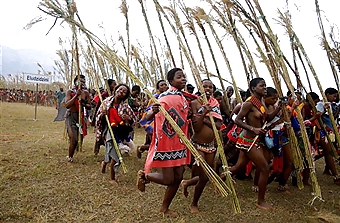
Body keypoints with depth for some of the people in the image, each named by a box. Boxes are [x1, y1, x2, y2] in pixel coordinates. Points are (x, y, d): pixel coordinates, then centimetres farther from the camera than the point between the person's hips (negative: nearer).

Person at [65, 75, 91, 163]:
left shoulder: (86, 93, 3)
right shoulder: (70, 91, -7)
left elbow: (89, 106, 3)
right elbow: (67, 105, -19)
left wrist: (84, 103, -18)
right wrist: (76, 95, -24)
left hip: (81, 116, 5)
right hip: (71, 116, -4)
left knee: (80, 138, 10)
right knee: (74, 139, -11)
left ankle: (70, 156, 34)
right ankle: (70, 157, 14)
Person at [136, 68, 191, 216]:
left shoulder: (184, 98, 9)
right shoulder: (165, 97, -16)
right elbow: (148, 118, -22)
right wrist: (153, 111, -43)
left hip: (180, 144, 8)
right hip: (165, 143, -8)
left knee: (178, 178, 10)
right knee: (168, 179, -2)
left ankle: (165, 208, 28)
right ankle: (143, 175, 26)